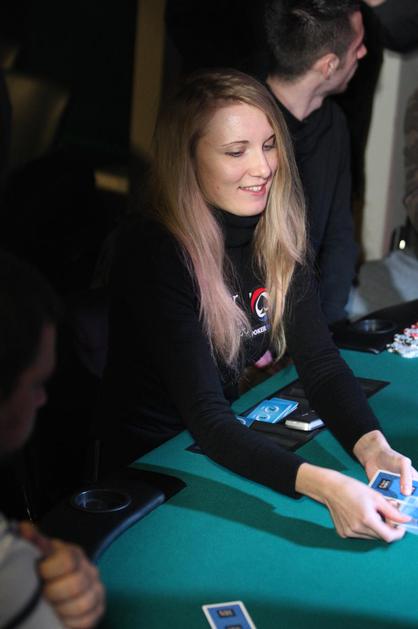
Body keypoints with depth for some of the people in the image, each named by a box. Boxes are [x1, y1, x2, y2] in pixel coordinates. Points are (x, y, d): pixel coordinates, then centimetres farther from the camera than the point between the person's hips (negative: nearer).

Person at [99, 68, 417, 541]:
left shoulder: (276, 237, -4)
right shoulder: (154, 253, -24)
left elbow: (321, 362, -9)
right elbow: (203, 414, -31)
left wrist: (372, 446, -30)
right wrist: (323, 485, -43)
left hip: (234, 451, 6)